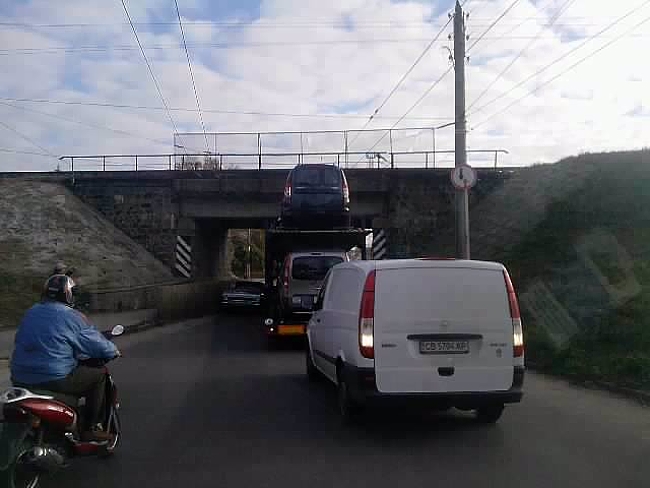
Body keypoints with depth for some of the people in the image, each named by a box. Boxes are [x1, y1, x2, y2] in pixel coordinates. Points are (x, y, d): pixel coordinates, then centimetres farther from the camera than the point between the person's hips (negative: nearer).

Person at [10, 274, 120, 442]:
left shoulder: (30, 313, 14)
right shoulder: (72, 317, -8)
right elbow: (96, 343, -3)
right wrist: (113, 351, 17)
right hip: (55, 380, -8)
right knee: (99, 375, 9)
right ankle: (91, 428, 6)